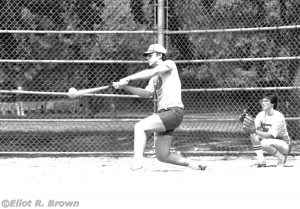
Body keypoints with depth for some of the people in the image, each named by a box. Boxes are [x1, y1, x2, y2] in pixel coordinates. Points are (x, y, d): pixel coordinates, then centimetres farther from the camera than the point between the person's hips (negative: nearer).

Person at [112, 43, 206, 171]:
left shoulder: (169, 64, 1)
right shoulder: (154, 78, 24)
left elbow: (151, 72, -15)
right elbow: (147, 93, 9)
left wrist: (127, 79, -18)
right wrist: (125, 87, -4)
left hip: (174, 111, -9)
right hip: (163, 113, 9)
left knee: (140, 127, -25)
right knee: (162, 156, 4)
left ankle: (137, 162, -35)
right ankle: (194, 164, 16)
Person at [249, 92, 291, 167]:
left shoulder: (278, 117, -23)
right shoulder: (261, 115, -4)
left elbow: (270, 135, -32)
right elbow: (254, 128, -14)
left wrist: (256, 131, -45)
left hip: (284, 145, -6)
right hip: (270, 141, 6)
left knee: (265, 143, -35)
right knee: (253, 135, -17)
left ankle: (282, 157, -8)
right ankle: (261, 161, -12)